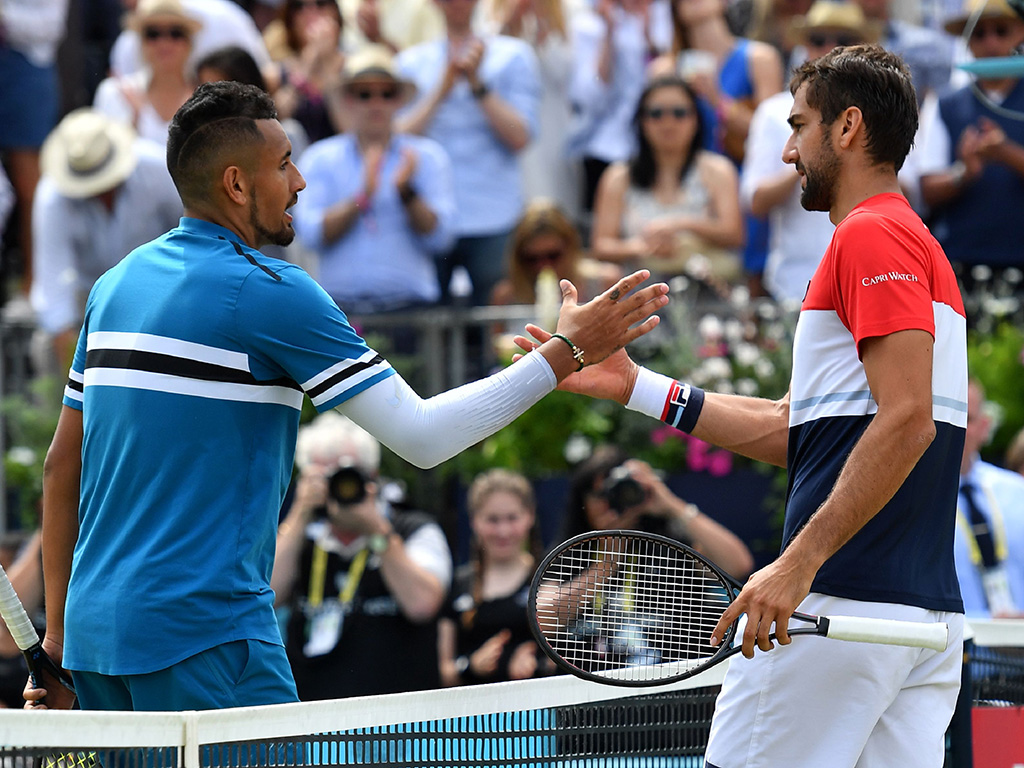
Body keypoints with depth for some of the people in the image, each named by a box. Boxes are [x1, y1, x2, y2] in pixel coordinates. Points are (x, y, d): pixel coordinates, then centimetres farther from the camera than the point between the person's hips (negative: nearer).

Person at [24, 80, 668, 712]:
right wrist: (567, 352, -6)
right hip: (205, 632, -8)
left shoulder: (115, 285, 14)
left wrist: (59, 632, 22)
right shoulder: (270, 291, -9)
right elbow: (421, 437, -10)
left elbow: (62, 466, 17)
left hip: (95, 634, 8)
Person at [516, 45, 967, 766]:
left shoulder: (873, 234, -7)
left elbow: (906, 418, -19)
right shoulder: (918, 242, 24)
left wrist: (799, 562, -24)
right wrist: (636, 386, 22)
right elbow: (795, 428, 23)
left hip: (845, 596, -9)